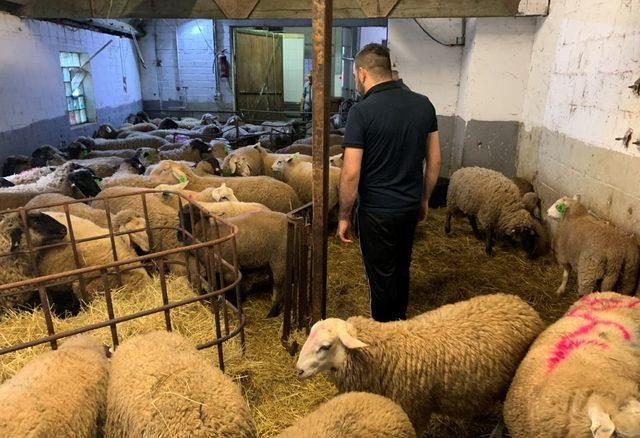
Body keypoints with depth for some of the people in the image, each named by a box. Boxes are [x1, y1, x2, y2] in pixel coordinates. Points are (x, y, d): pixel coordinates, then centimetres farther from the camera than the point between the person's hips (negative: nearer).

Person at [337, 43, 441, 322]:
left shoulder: (361, 112, -18)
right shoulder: (423, 104, 0)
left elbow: (351, 174, -19)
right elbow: (434, 160, 5)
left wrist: (344, 216, -7)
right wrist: (424, 198, 17)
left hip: (377, 211, -6)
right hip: (411, 206, 6)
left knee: (381, 277, 11)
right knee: (402, 268, 24)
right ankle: (400, 320, 43)